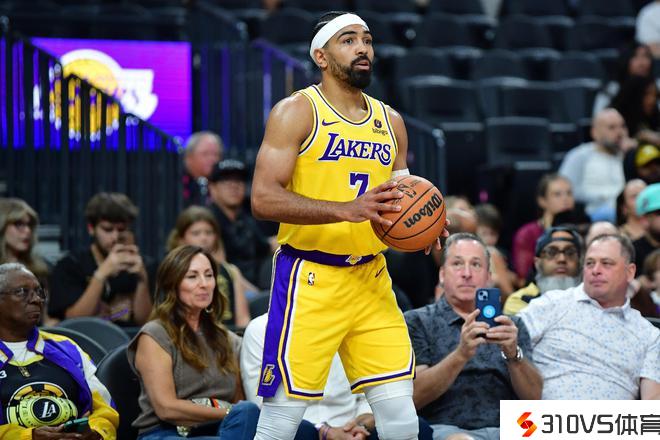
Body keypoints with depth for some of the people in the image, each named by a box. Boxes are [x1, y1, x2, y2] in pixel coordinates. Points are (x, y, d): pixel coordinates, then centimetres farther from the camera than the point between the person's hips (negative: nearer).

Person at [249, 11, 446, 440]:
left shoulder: (390, 121, 13)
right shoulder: (296, 112, -6)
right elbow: (264, 199, -17)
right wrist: (347, 209, -27)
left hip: (371, 278, 6)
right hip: (310, 279, -5)